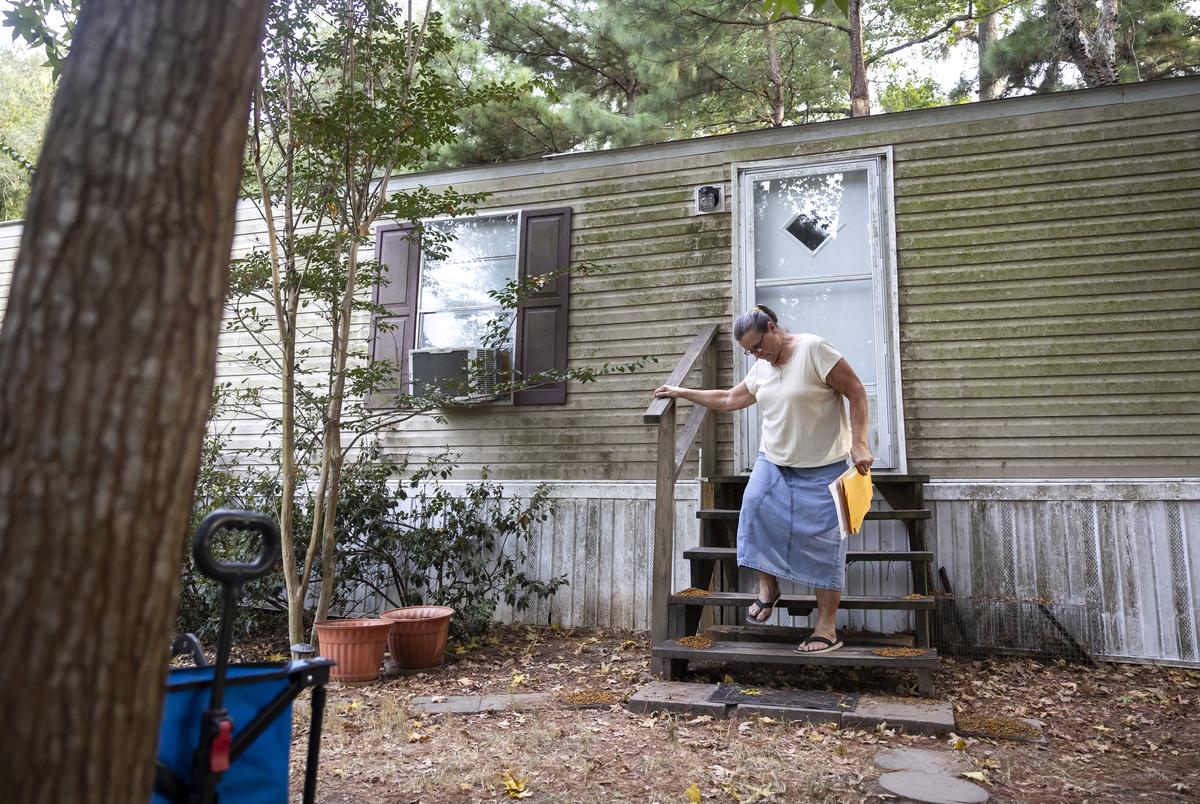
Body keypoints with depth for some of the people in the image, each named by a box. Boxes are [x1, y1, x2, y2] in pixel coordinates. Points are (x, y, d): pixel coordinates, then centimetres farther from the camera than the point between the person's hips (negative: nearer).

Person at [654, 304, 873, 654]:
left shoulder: (814, 349, -14)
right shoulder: (761, 367, 8)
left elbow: (856, 393, -13)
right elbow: (729, 399, 20)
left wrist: (858, 443, -19)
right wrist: (681, 392, 19)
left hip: (821, 469, -6)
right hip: (773, 463, 6)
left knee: (822, 542, -4)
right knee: (755, 510, -12)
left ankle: (827, 629, 5)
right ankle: (767, 588, 9)